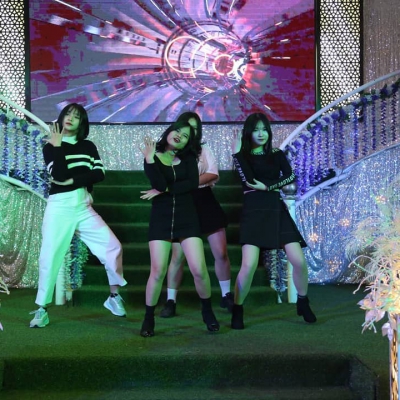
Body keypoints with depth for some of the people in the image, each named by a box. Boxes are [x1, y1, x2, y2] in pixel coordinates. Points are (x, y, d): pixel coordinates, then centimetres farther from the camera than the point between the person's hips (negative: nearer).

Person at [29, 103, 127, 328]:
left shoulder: (88, 146, 12)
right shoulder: (51, 147, 4)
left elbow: (99, 173, -4)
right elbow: (58, 174, -15)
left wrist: (74, 180, -13)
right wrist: (57, 146, -10)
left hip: (84, 207, 3)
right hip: (59, 207, -3)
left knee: (112, 246, -5)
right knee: (50, 257, -3)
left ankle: (114, 296, 12)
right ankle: (42, 310, 10)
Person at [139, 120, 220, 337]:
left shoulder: (188, 157, 8)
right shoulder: (153, 157, 3)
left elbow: (192, 183, -10)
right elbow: (159, 184, -15)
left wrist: (165, 190, -11)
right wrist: (150, 159, -23)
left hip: (186, 217, 1)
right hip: (161, 218, -1)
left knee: (199, 270, -7)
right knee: (158, 272, -8)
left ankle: (207, 311, 17)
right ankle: (148, 319, 11)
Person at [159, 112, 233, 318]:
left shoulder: (204, 150, 10)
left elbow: (213, 175, -6)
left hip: (206, 203, 2)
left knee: (221, 253, 2)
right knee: (178, 256, -5)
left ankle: (226, 296, 17)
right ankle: (170, 301, 5)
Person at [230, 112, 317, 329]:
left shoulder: (276, 154, 11)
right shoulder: (242, 156, 4)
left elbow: (290, 177, -3)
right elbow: (248, 180, -13)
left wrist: (267, 187, -12)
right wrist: (237, 152, -14)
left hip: (276, 209, 3)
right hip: (253, 211, -3)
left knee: (299, 260, -4)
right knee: (249, 264, -17)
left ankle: (303, 302, 20)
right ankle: (237, 310, 2)